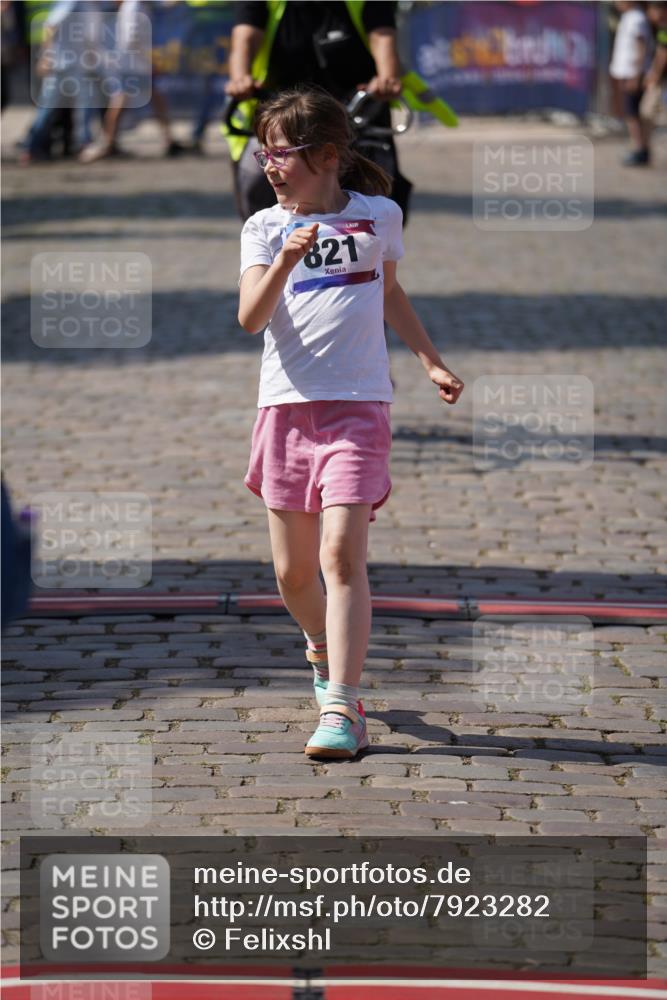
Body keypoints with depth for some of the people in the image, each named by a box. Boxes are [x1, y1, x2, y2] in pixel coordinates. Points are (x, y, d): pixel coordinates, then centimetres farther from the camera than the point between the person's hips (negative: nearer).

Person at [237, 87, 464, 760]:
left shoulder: (379, 216, 6)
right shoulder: (264, 227, 5)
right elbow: (250, 318, -9)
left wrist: (430, 362, 24)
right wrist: (286, 261, -24)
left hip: (357, 406, -2)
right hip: (285, 404, 2)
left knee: (341, 554, -15)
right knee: (292, 570, 8)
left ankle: (341, 708, -16)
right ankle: (322, 649, 38)